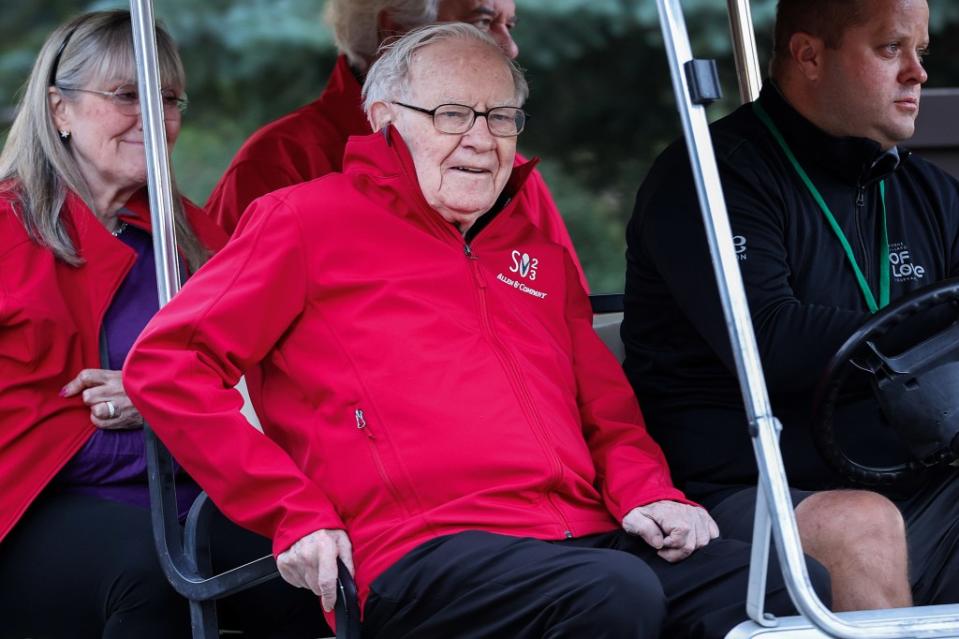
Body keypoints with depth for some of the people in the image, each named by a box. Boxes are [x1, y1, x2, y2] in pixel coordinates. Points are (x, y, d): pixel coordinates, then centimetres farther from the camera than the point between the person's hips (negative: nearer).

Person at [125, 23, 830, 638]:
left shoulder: (541, 254, 29)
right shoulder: (310, 221, 10)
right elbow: (165, 366, 3)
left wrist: (646, 494, 7)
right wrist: (294, 514, -5)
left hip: (585, 538, 6)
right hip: (424, 555, -6)